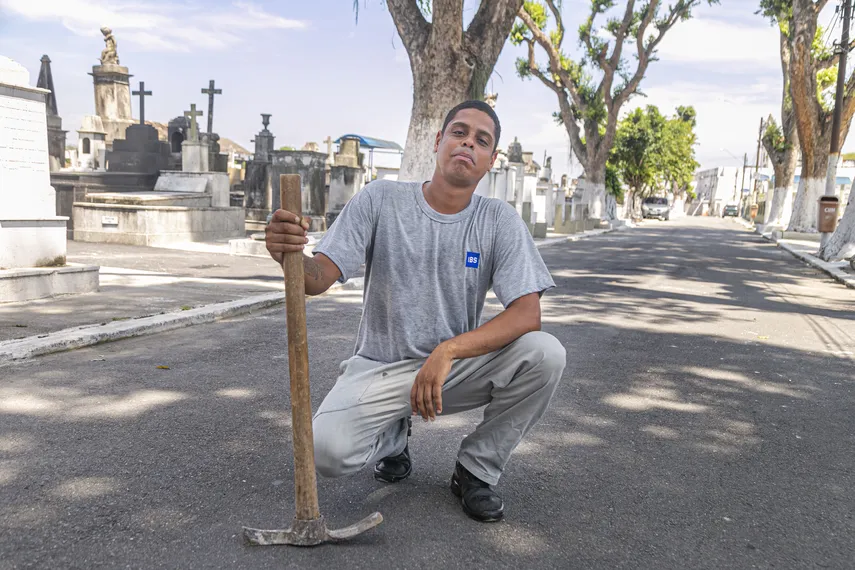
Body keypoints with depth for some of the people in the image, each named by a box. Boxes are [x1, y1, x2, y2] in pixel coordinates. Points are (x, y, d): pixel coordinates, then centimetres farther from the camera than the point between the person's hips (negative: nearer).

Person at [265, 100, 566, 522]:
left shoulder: (500, 221, -4)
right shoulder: (380, 199, -6)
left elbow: (527, 313, -16)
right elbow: (318, 278, -13)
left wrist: (448, 350, -30)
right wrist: (290, 255, -39)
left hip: (458, 367, 1)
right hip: (380, 368, -1)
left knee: (546, 353, -24)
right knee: (328, 450, -27)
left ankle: (477, 469, -1)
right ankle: (393, 434, 12)